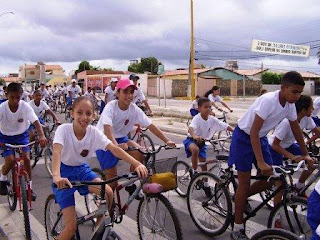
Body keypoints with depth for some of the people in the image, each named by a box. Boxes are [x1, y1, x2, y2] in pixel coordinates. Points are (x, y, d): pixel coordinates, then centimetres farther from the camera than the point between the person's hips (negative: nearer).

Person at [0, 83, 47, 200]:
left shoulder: (25, 106, -22)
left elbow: (36, 122, -31)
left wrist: (42, 136, -48)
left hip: (21, 135, 1)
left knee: (26, 158, -13)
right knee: (10, 161, -17)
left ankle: (29, 187, 4)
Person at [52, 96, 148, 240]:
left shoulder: (94, 132, -14)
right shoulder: (64, 129, -23)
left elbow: (114, 149, -25)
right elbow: (56, 152, -40)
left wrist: (137, 164, -39)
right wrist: (56, 177, -59)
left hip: (82, 170, 4)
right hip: (64, 172, -4)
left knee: (108, 193, -21)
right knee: (71, 226, -11)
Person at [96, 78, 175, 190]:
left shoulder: (135, 109, -11)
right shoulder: (111, 107, -24)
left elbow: (151, 126, -11)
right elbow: (107, 128, -38)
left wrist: (167, 141, -20)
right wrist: (116, 145, -55)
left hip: (121, 138, 4)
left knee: (139, 153, -22)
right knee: (112, 175, -10)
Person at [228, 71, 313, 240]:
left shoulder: (290, 104, -6)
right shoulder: (268, 101, -29)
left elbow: (295, 128, 9)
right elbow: (253, 131, -31)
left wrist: (305, 154, 12)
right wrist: (260, 162, -34)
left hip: (260, 138, 7)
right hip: (244, 137, -7)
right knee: (245, 182, -4)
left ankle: (241, 198, 29)